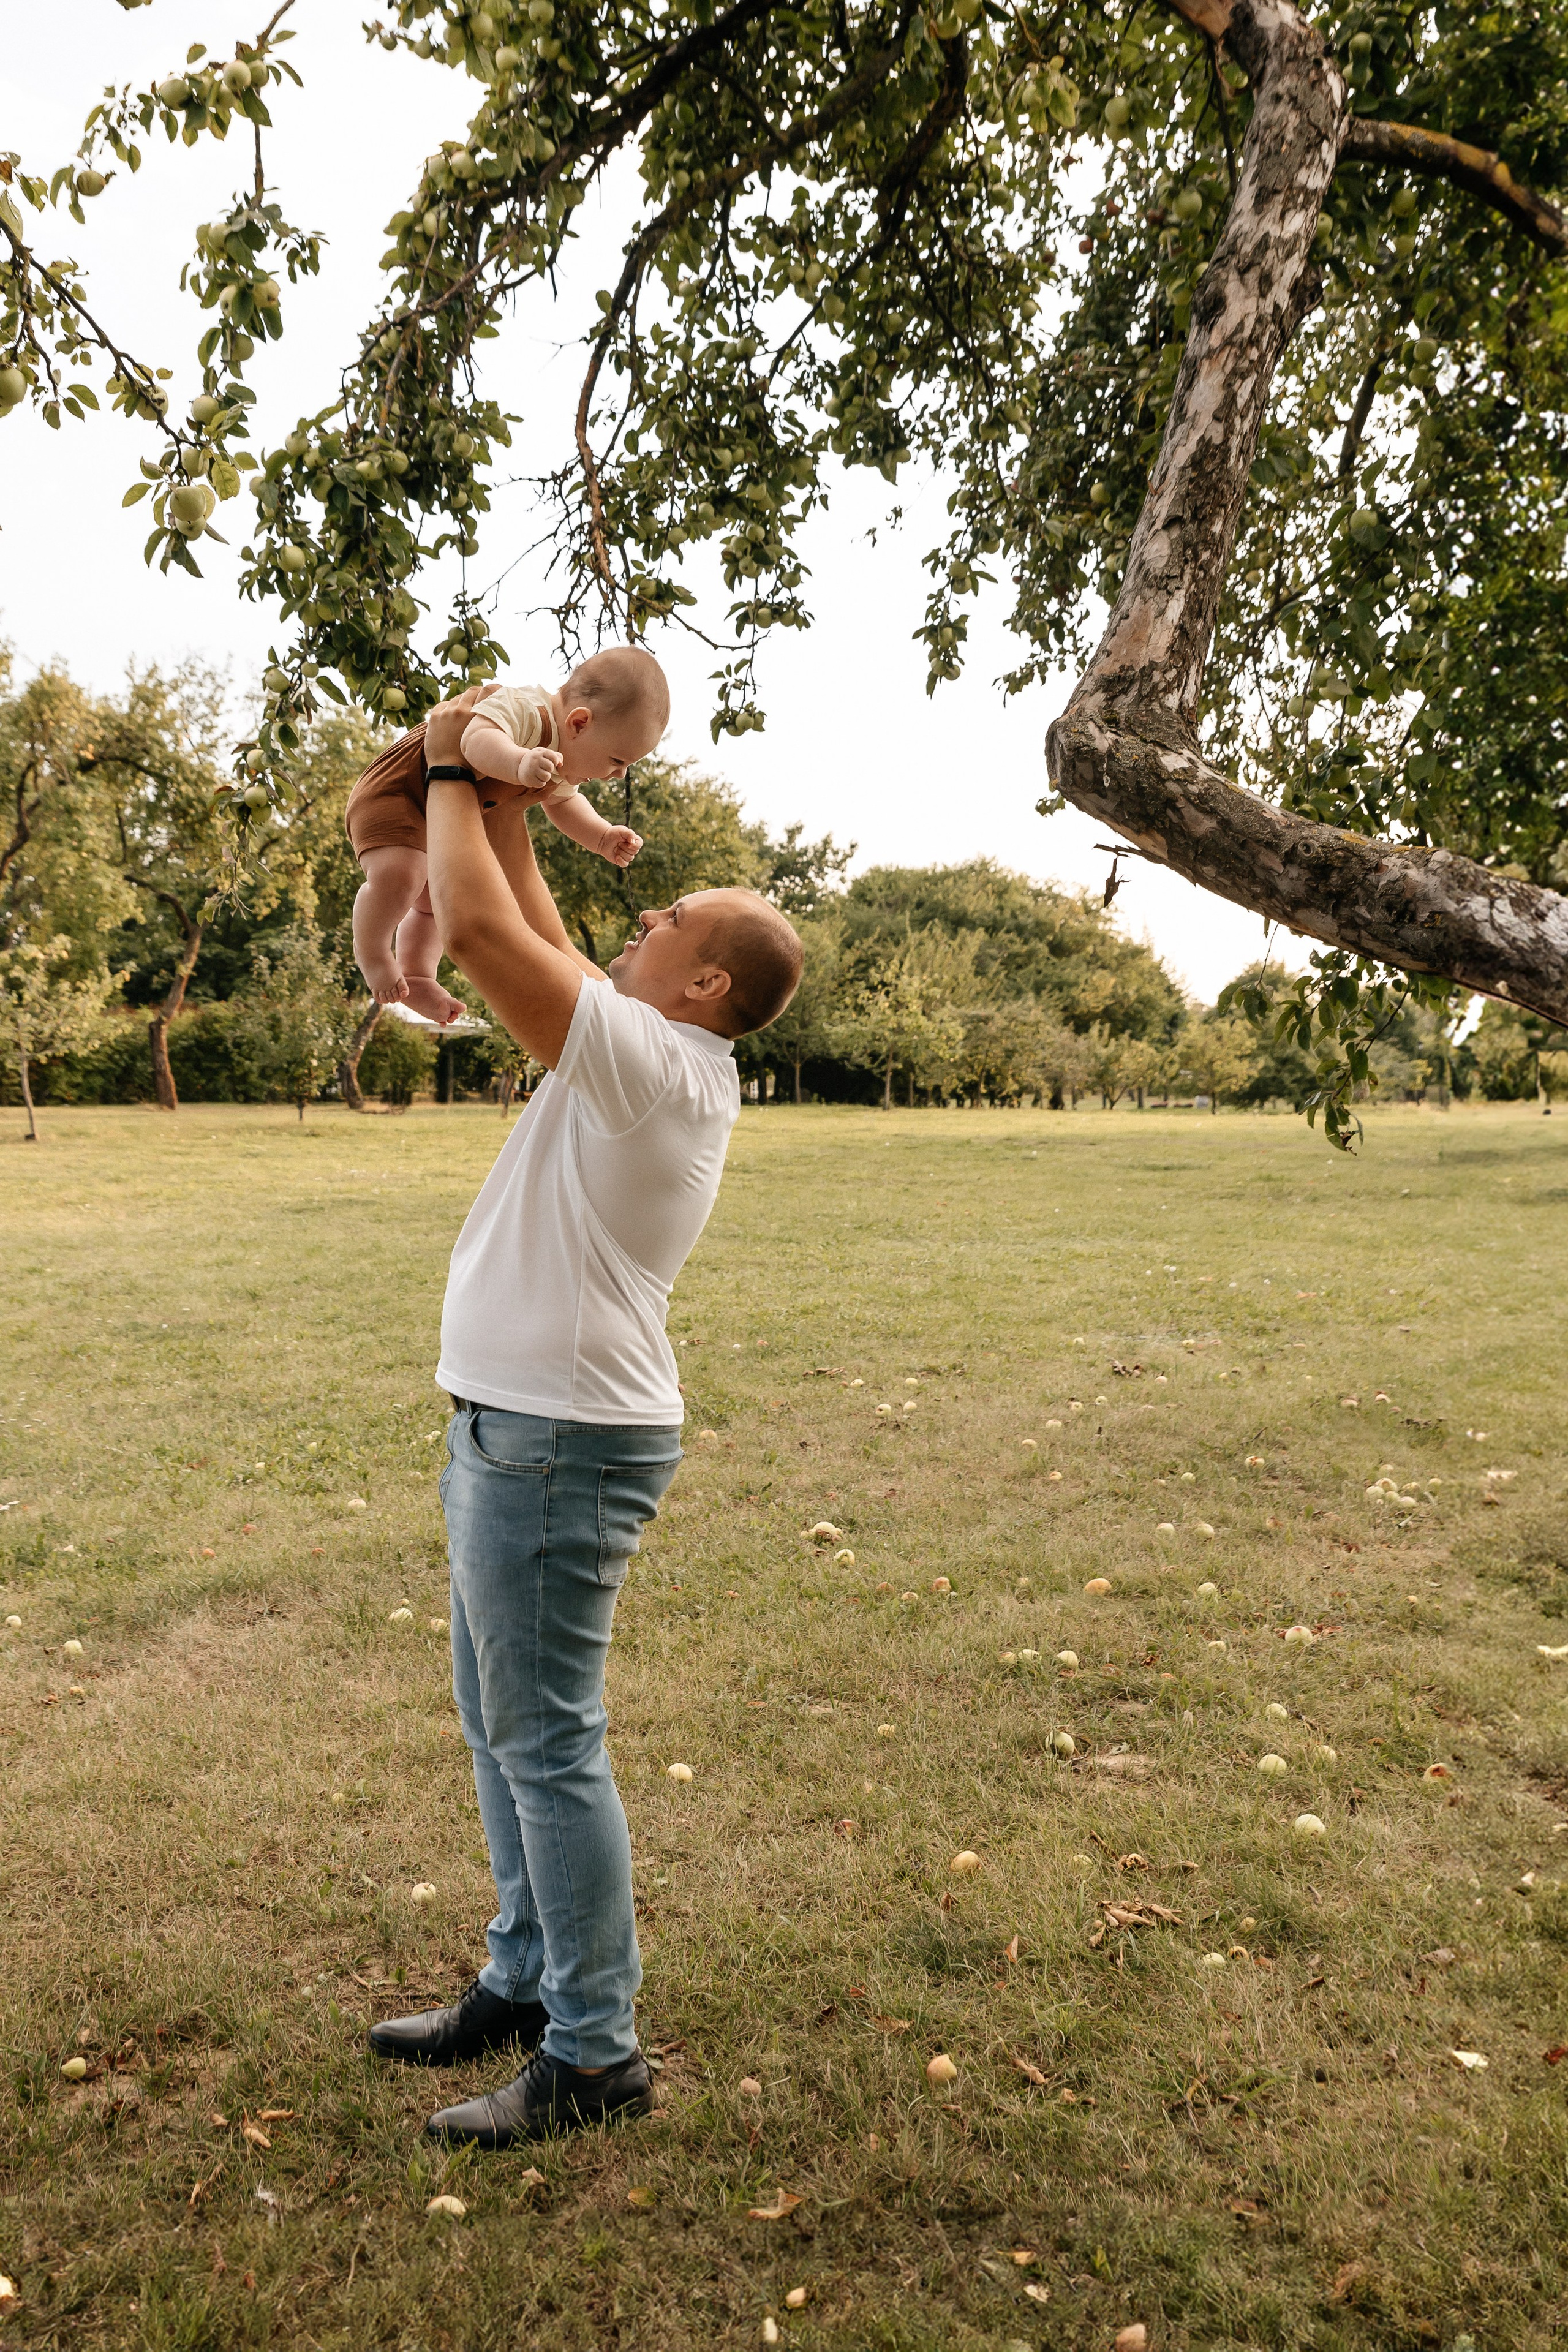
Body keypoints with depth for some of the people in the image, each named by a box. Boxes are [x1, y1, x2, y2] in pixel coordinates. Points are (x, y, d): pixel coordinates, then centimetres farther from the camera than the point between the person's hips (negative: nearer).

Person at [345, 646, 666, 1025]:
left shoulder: (566, 757, -2)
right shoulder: (524, 709, -33)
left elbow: (562, 803, 15)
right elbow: (477, 741, -52)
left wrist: (603, 838, -1)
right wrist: (521, 763, -71)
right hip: (399, 791, -10)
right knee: (399, 877, -28)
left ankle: (416, 974, 37)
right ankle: (371, 952, -2)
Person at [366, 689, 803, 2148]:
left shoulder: (653, 1061, -18)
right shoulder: (651, 1057, 10)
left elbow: (477, 928, -21)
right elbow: (532, 939, 22)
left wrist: (450, 771, -6)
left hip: (561, 1439, -10)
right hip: (518, 1425, 10)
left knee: (546, 1742, -2)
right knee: (502, 1725, 19)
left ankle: (594, 2055, 11)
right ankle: (526, 1982, 33)